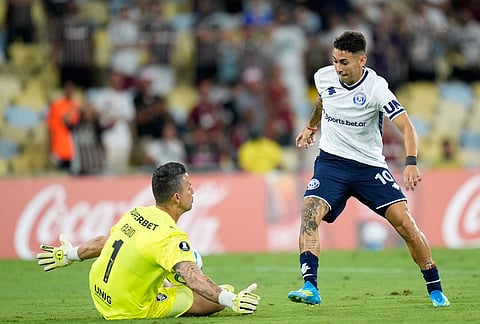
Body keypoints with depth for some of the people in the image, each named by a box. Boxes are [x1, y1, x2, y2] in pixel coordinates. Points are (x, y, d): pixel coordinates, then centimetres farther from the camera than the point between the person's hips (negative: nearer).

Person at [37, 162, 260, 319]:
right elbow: (192, 278, -39)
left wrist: (68, 255, 29)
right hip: (131, 310, -8)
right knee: (217, 299, -8)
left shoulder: (137, 214, -2)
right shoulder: (170, 237, -26)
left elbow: (103, 242, 13)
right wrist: (231, 300, -47)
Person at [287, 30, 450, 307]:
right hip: (331, 162, 3)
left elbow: (406, 127, -23)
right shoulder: (323, 77, -4)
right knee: (310, 214, -23)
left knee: (405, 222, -11)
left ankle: (436, 290, 5)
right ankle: (310, 288, -27)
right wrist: (311, 126, 37)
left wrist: (411, 163, -38)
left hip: (369, 166, -3)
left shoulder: (376, 87, -18)